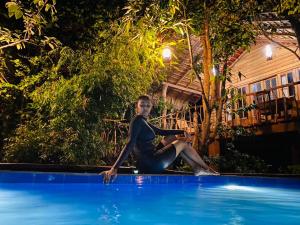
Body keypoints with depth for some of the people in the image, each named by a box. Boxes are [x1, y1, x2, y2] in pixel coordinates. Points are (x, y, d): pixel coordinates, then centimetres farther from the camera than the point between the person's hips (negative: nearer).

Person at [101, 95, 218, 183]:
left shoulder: (144, 122, 15)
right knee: (182, 143, 7)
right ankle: (207, 168, 24)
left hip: (152, 160, 10)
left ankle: (197, 168, 19)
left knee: (172, 138, 21)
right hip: (152, 164, -10)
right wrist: (114, 168, -34)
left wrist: (182, 132, 16)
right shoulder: (137, 120, -15)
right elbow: (130, 145, -26)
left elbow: (162, 132, 23)